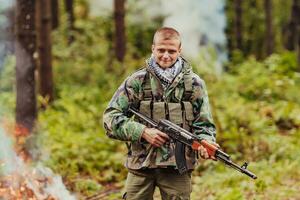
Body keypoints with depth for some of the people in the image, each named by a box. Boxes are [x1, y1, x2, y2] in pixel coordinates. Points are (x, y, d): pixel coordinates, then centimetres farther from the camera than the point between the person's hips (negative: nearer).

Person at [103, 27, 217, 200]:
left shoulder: (195, 84, 5)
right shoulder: (137, 81, 2)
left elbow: (204, 124, 5)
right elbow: (110, 117, -2)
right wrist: (143, 132, -14)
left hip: (178, 166, 0)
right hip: (140, 165, 0)